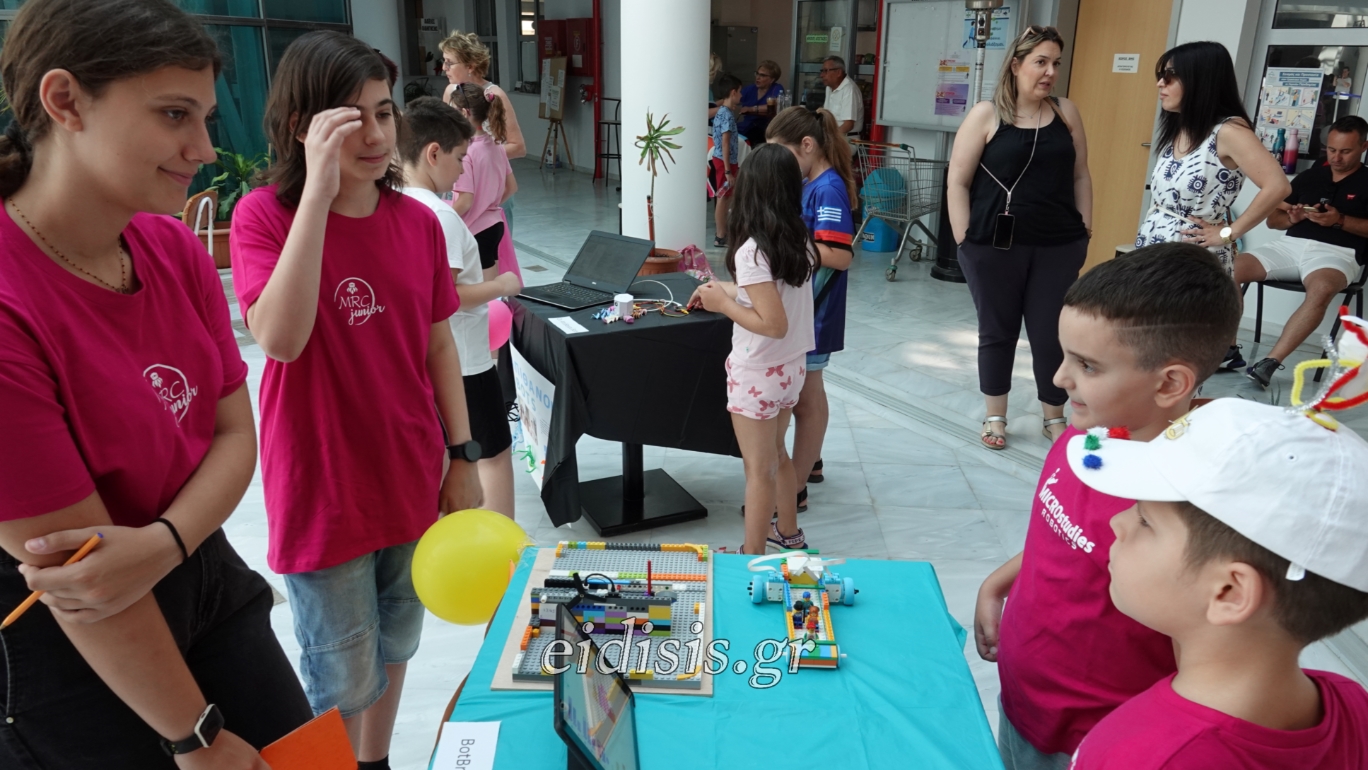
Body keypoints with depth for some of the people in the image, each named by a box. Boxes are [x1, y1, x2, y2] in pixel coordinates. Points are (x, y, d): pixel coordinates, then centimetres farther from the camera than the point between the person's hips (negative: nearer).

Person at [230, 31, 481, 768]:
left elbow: (438, 344, 6)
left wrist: (463, 457, 5)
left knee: (393, 649, 23)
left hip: (412, 480, 5)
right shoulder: (264, 215, -13)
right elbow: (281, 337, -30)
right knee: (343, 684, 9)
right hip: (322, 491, -4)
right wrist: (320, 188, -32)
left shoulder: (418, 221, -1)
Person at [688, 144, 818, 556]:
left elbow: (774, 324, -25)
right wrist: (730, 290, 14)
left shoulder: (752, 251, -22)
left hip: (758, 375, -8)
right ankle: (789, 533, 41)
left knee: (759, 468, 5)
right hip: (791, 368, 8)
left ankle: (753, 555, 20)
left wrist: (723, 303, -15)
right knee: (776, 454, 25)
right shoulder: (801, 241, 1)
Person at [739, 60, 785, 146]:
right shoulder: (749, 89, 13)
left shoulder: (777, 89, -1)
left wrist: (751, 109, -14)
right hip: (746, 128, 5)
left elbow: (775, 107, -19)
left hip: (766, 131, -4)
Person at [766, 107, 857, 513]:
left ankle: (796, 489, 13)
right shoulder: (809, 185, 7)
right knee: (806, 393, 22)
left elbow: (840, 255, -27)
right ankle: (809, 461, 40)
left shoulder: (829, 189, -19)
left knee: (805, 398, 2)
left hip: (812, 312, -9)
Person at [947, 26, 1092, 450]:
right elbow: (958, 181, -4)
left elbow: (1079, 176, 12)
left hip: (1058, 245, 3)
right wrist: (964, 241, -8)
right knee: (997, 331, 10)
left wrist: (1085, 231, 8)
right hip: (995, 245, -2)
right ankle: (995, 416, 24)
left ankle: (1054, 418, 23)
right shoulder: (985, 115, -3)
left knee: (1051, 334, 6)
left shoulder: (1066, 112, 8)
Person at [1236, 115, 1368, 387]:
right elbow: (1272, 219, 19)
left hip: (1336, 252, -4)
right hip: (1290, 244, 4)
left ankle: (1270, 362, -42)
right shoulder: (1309, 176, 20)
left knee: (1322, 289, -40)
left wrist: (1340, 220, -14)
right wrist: (1291, 218, -3)